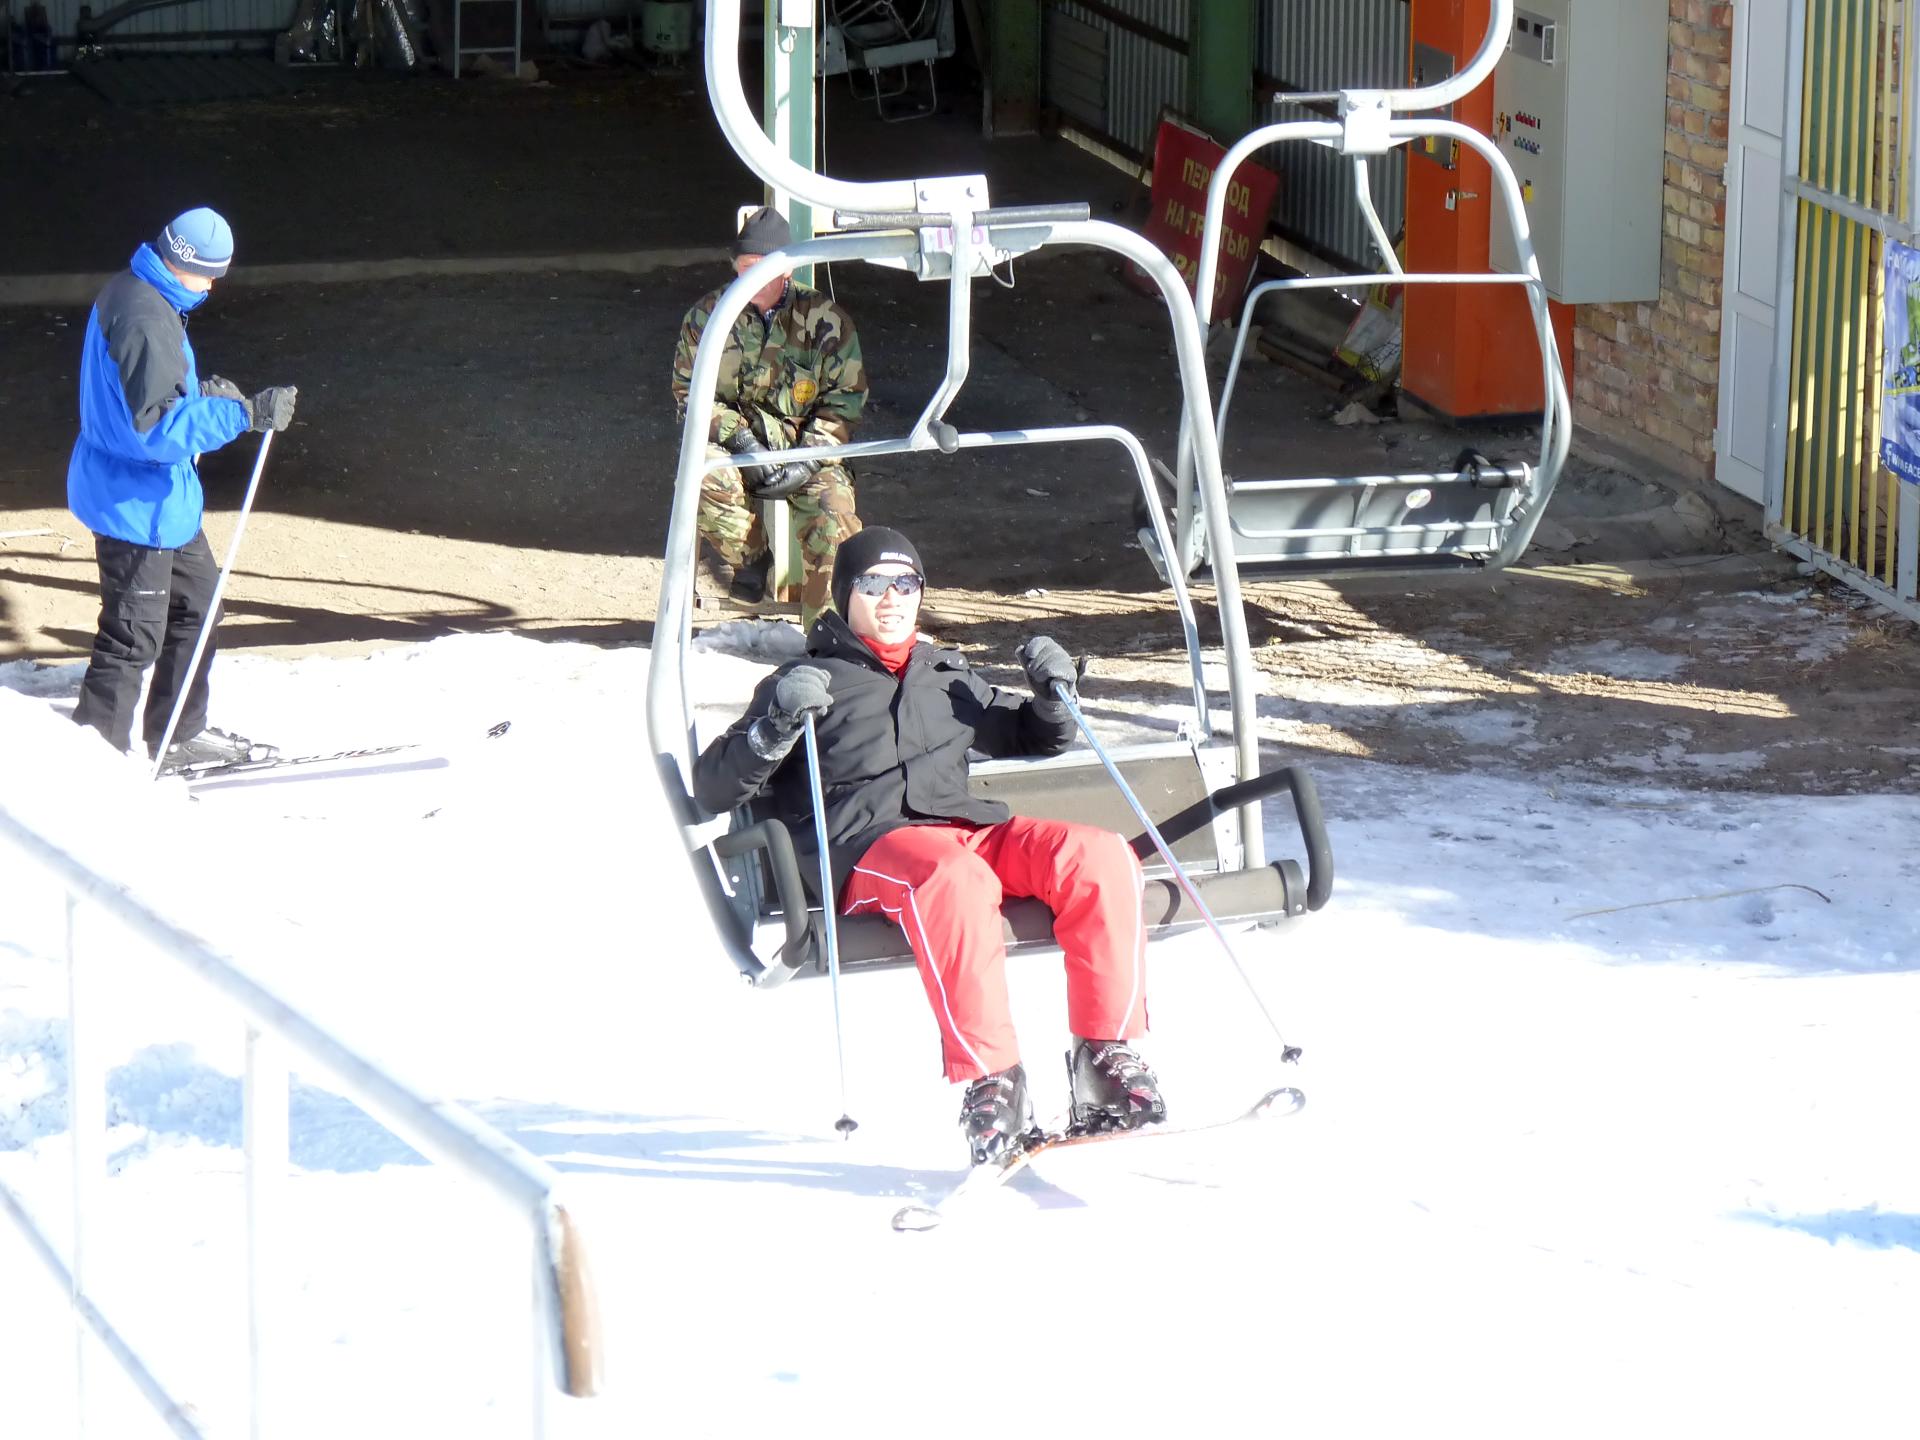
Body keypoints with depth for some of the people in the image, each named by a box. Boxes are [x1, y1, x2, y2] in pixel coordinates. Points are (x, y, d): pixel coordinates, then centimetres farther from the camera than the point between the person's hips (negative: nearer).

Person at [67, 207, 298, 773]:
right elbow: (158, 427, -32)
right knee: (133, 636, -3)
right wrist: (244, 414, -33)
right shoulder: (146, 321, -28)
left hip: (161, 497, 11)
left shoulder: (132, 292, 5)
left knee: (196, 600, 22)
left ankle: (179, 735, 34)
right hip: (136, 504, -11)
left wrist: (200, 390, 5)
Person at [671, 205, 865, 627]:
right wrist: (742, 442, -15)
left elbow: (845, 400, 0)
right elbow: (690, 393, 1)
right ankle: (748, 557, -6)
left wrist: (807, 462, -14)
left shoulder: (825, 318, -1)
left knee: (832, 507, -29)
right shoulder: (707, 316, 1)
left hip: (810, 450, 0)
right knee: (706, 475, -34)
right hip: (737, 448, 0)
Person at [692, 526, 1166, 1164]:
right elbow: (713, 788, 8)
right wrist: (776, 725, -10)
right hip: (868, 845, -5)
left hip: (973, 830, 5)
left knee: (1099, 855, -23)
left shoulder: (949, 679, 31)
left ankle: (1108, 1060, -22)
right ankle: (990, 1085, -43)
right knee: (954, 878, -41)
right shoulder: (809, 680, 17)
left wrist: (1053, 695, 20)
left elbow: (1034, 739, 43)